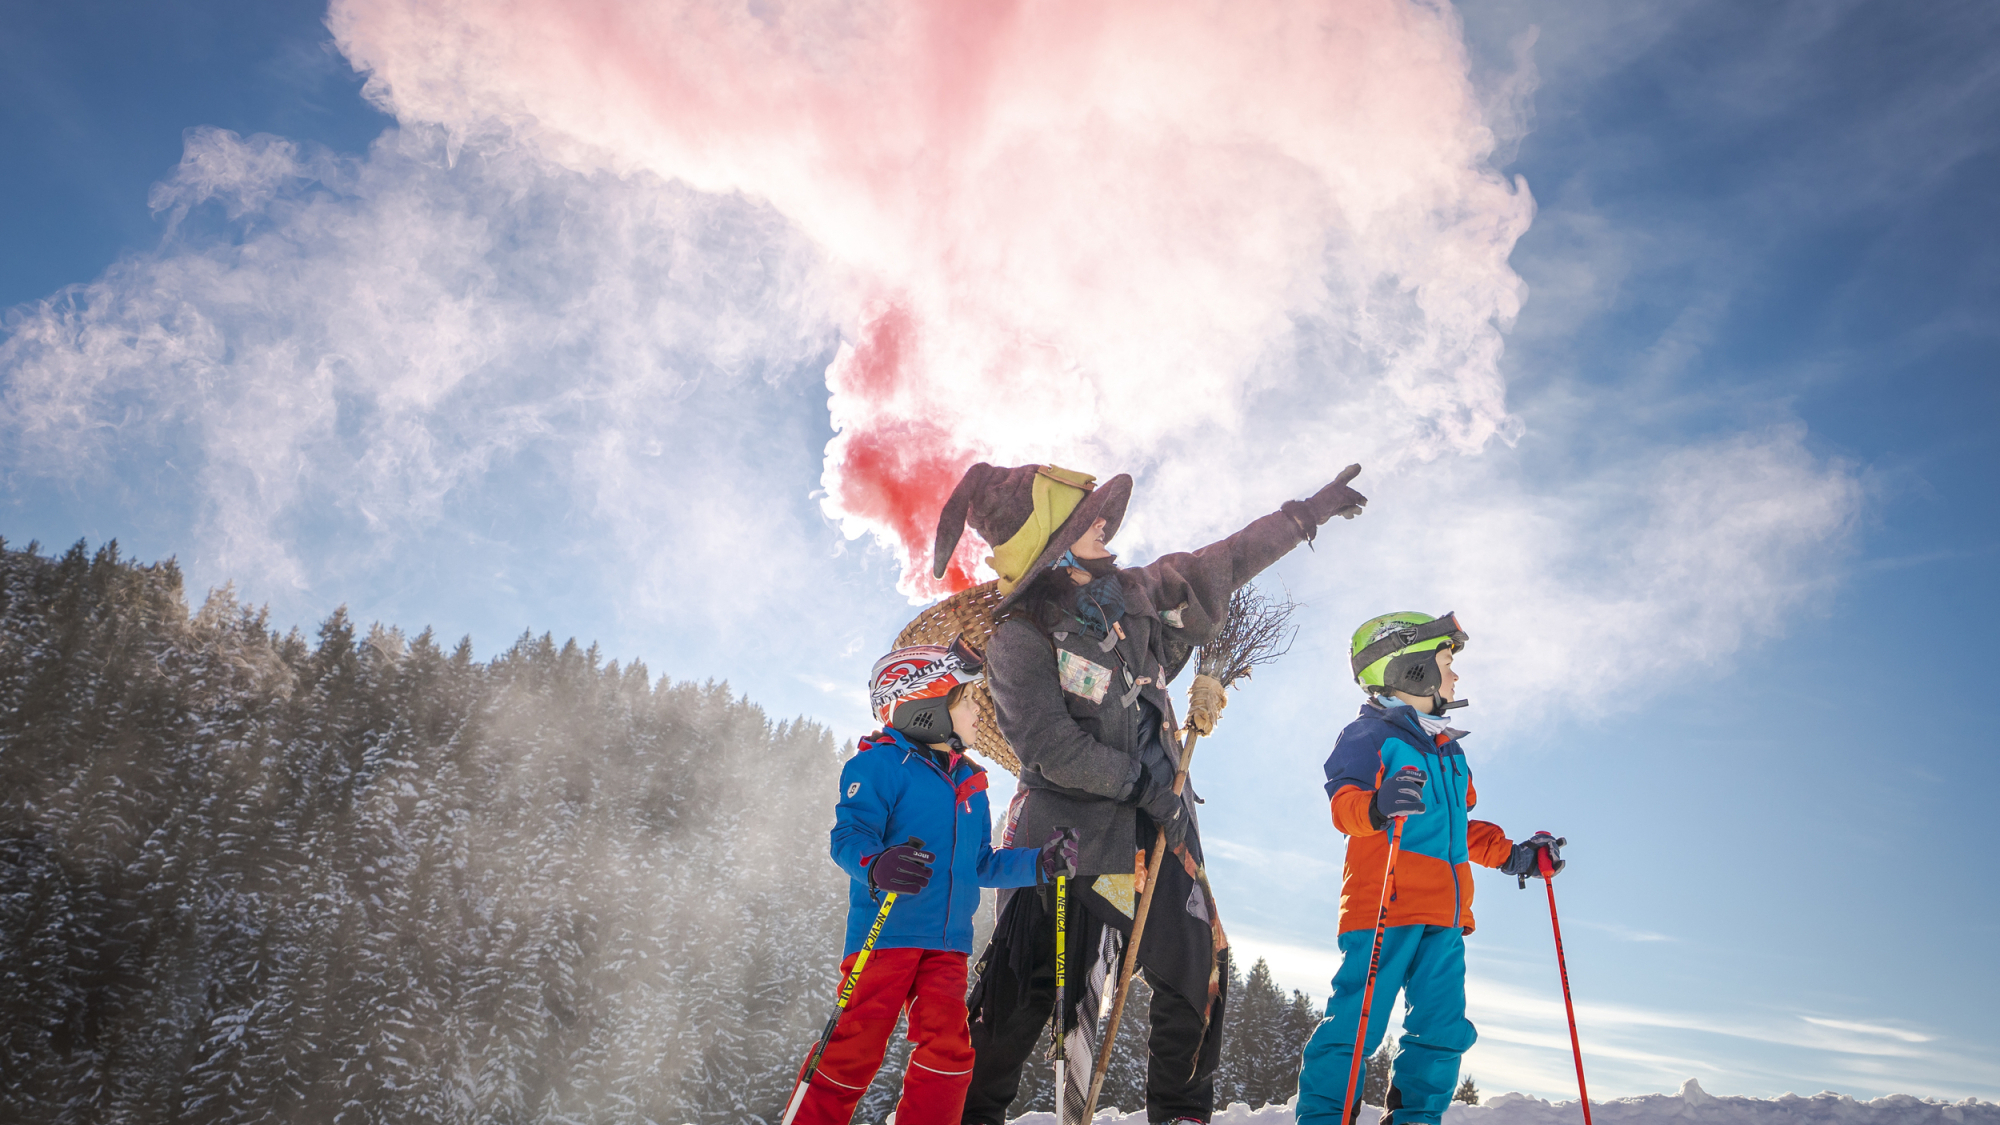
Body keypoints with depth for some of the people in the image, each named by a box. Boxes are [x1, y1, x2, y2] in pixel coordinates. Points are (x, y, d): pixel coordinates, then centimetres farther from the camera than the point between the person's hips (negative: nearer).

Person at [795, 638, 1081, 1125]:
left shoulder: (970, 783, 20)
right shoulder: (880, 763, -4)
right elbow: (849, 835, -15)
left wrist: (1040, 863, 12)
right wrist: (877, 866, -37)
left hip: (948, 942, 6)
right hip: (885, 933, -6)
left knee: (948, 1049, -3)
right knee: (856, 1050, -5)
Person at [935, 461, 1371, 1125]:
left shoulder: (1135, 594, 6)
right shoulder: (1020, 639, -12)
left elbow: (1221, 566, 16)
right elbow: (1052, 747, -17)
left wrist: (1307, 514, 20)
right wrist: (1142, 783, -15)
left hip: (1155, 826, 6)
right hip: (1066, 834, -6)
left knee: (1199, 972, 6)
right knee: (1025, 984, -3)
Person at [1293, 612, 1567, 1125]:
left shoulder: (1449, 751, 27)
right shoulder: (1369, 734, 0)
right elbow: (1343, 802, -15)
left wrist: (1510, 854, 23)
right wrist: (1375, 806, -36)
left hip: (1443, 914, 8)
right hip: (1384, 905, -8)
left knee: (1442, 1028, 5)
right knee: (1357, 1022, -11)